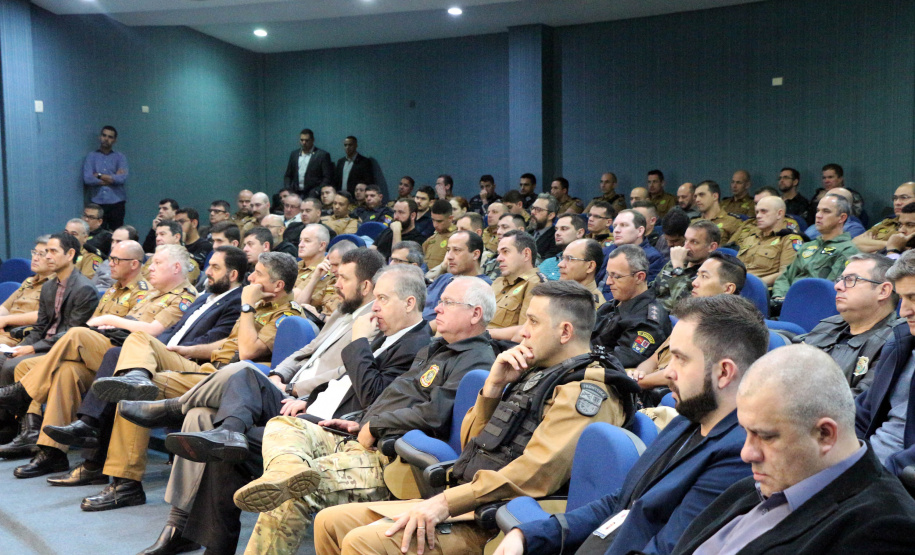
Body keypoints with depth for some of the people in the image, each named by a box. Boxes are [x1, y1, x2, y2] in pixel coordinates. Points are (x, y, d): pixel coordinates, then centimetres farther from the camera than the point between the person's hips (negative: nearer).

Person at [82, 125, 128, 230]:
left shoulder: (120, 157, 9)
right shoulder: (91, 156, 9)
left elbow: (123, 178, -7)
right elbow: (87, 179, -5)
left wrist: (99, 176, -3)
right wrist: (113, 178, -4)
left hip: (116, 202, 0)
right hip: (97, 203, 0)